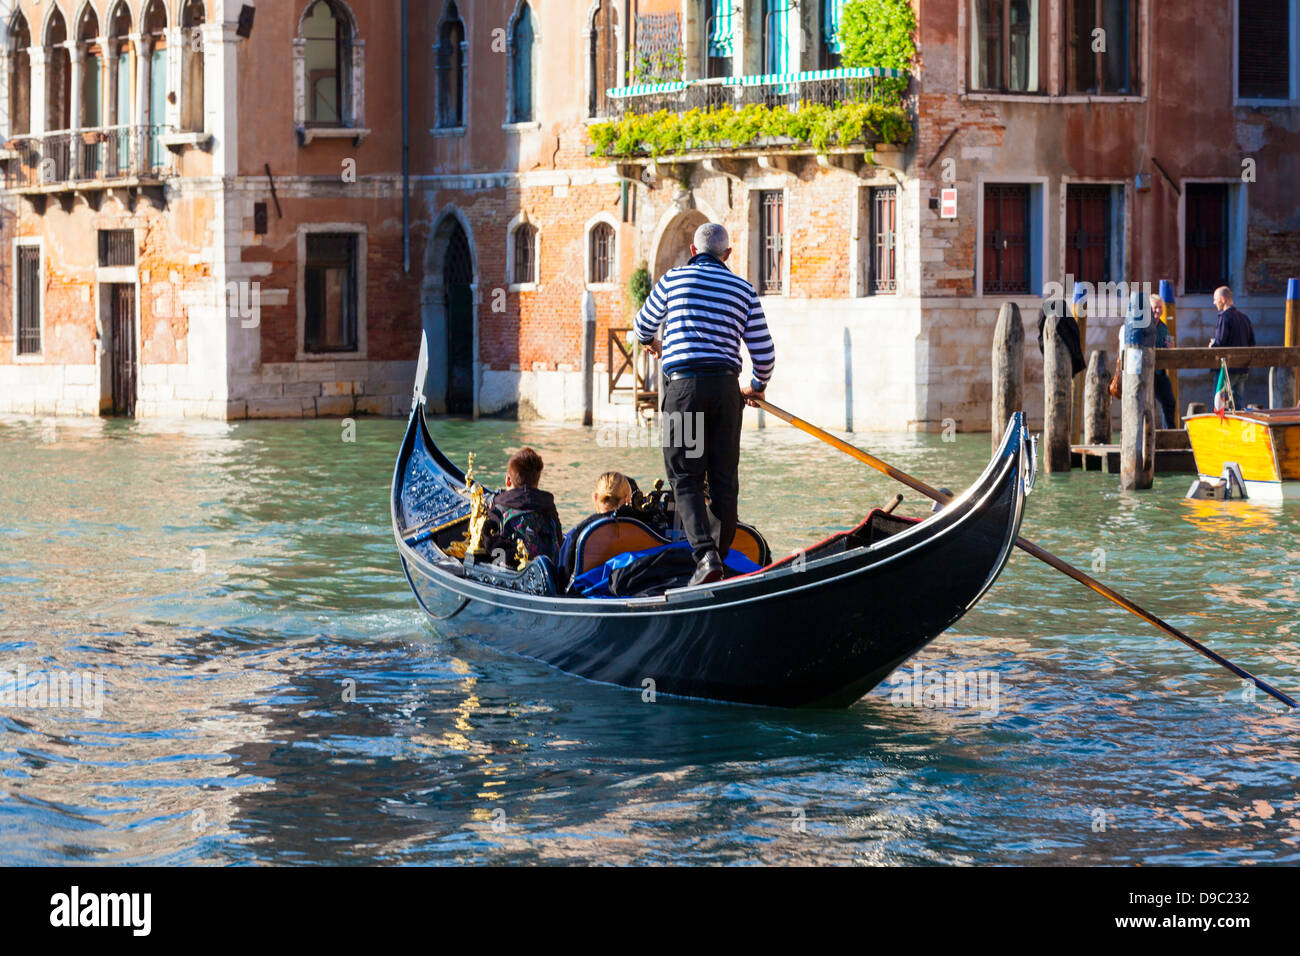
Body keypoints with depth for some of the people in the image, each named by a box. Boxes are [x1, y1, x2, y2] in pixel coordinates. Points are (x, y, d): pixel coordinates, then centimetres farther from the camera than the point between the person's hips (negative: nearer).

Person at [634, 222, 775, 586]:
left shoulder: (673, 279, 5)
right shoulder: (744, 290, 10)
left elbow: (643, 328, 20)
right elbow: (764, 353, 10)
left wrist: (654, 346, 43)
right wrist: (757, 386, 30)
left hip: (683, 385, -2)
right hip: (726, 388, 2)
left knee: (686, 478, -1)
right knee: (724, 480, 10)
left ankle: (705, 554, -19)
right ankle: (721, 556, 12)